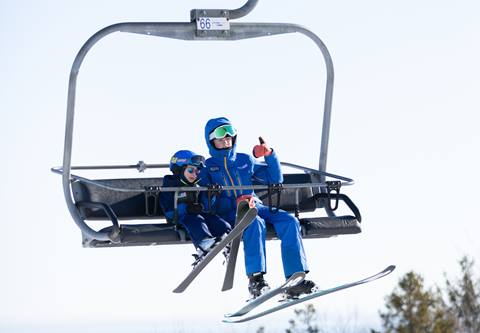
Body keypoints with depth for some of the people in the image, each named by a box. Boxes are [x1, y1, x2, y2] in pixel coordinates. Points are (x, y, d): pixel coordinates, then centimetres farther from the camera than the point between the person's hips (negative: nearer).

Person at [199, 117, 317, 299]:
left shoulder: (245, 160, 23)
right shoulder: (207, 167, 11)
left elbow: (275, 179, 23)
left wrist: (270, 155, 8)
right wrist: (235, 203, -18)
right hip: (227, 213, -4)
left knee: (289, 221, -23)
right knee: (256, 223, -37)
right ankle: (255, 279, -45)